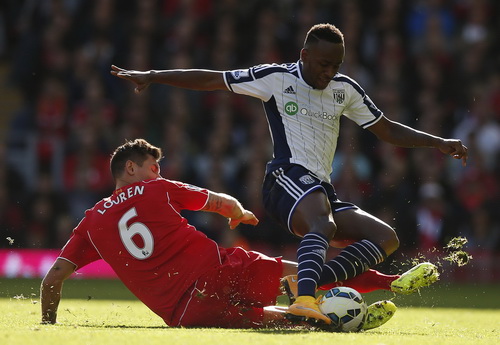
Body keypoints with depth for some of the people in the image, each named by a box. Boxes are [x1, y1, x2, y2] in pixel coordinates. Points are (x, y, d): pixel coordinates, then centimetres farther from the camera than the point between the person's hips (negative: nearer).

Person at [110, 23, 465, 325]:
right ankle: (305, 297, -63)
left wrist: (438, 143, 15)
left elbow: (387, 129, 25)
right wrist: (151, 76, -1)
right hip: (289, 176, -7)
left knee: (386, 238, -9)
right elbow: (210, 79, 4)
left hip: (323, 191, 7)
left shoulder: (346, 89, 16)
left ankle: (311, 279, -27)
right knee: (323, 224, -38)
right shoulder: (276, 78, 1)